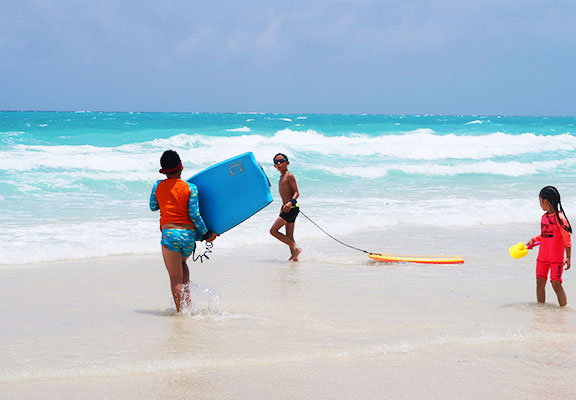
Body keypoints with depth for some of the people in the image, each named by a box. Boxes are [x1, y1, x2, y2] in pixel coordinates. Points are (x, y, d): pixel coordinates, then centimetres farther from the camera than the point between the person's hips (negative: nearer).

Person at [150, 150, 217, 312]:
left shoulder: (158, 186, 2)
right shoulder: (190, 188, -1)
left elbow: (153, 207, 18)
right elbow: (194, 215, -5)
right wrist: (206, 234, 4)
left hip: (169, 234, -2)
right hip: (189, 235, 2)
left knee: (176, 278, 2)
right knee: (182, 263, 30)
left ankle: (181, 311, -3)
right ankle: (187, 299, 17)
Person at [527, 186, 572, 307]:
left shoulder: (559, 218, -15)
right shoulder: (544, 217, 7)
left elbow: (567, 239, -13)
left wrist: (568, 257, -15)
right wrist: (533, 240, 11)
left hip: (556, 258, -7)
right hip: (543, 256, 7)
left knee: (556, 284, -9)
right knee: (540, 282, 9)